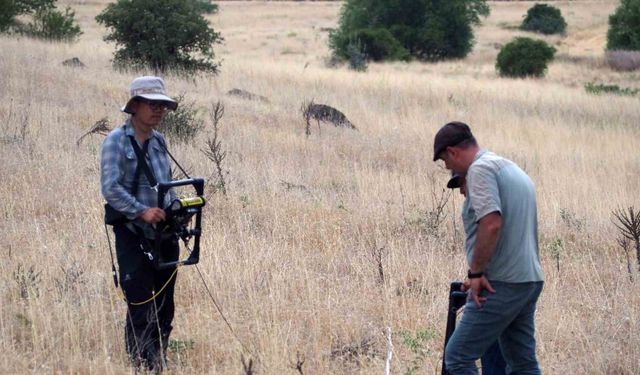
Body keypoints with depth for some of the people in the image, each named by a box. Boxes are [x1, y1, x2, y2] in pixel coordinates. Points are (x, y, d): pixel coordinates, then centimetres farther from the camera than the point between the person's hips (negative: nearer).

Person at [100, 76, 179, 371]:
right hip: (133, 236, -7)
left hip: (165, 234, 7)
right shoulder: (116, 141, -9)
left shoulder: (159, 141, 12)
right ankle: (141, 367, -3)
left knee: (164, 308, 11)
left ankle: (160, 365, 21)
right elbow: (110, 188, -17)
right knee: (141, 308, -9)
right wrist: (142, 211, -26)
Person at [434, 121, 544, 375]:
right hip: (531, 280, 10)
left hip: (502, 284, -10)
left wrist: (476, 272, -17)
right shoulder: (514, 169, 21)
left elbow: (491, 223, -24)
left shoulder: (481, 168, -10)